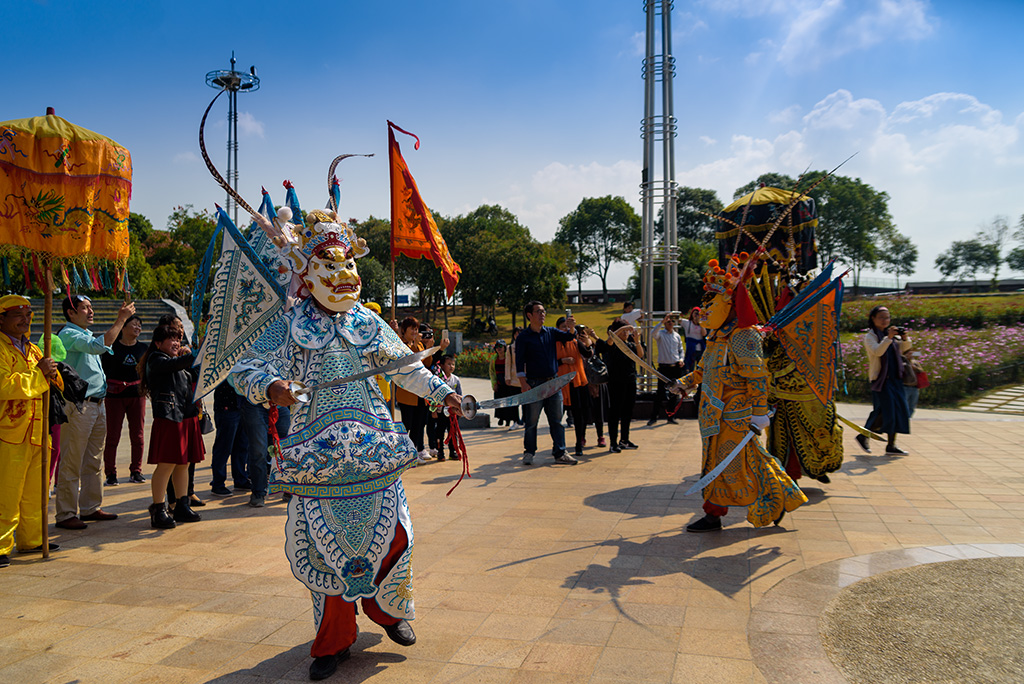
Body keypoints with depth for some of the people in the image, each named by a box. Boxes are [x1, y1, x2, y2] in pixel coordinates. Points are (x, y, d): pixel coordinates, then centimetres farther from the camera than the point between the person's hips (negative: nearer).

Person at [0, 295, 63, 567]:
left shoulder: (33, 350, 19)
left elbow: (55, 385, 21)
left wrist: (51, 374, -1)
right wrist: (39, 374, -17)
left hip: (37, 432, 8)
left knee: (35, 492, 15)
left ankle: (31, 539, 26)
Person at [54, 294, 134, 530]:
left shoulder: (86, 335, 19)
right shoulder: (69, 334, -11)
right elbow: (99, 346, -28)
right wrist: (120, 320, -25)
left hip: (97, 403, 10)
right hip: (78, 406, -10)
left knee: (94, 461, 13)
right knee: (72, 462, -4)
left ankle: (90, 508, 22)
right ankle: (65, 515, 3)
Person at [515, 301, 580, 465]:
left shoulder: (551, 332, 11)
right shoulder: (523, 337, -2)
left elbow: (568, 337, 1)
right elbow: (519, 363, -5)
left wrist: (572, 327, -21)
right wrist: (523, 384, -13)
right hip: (534, 384, -4)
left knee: (557, 420, 7)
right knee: (531, 421, 2)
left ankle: (560, 453, 13)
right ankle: (529, 453, 15)